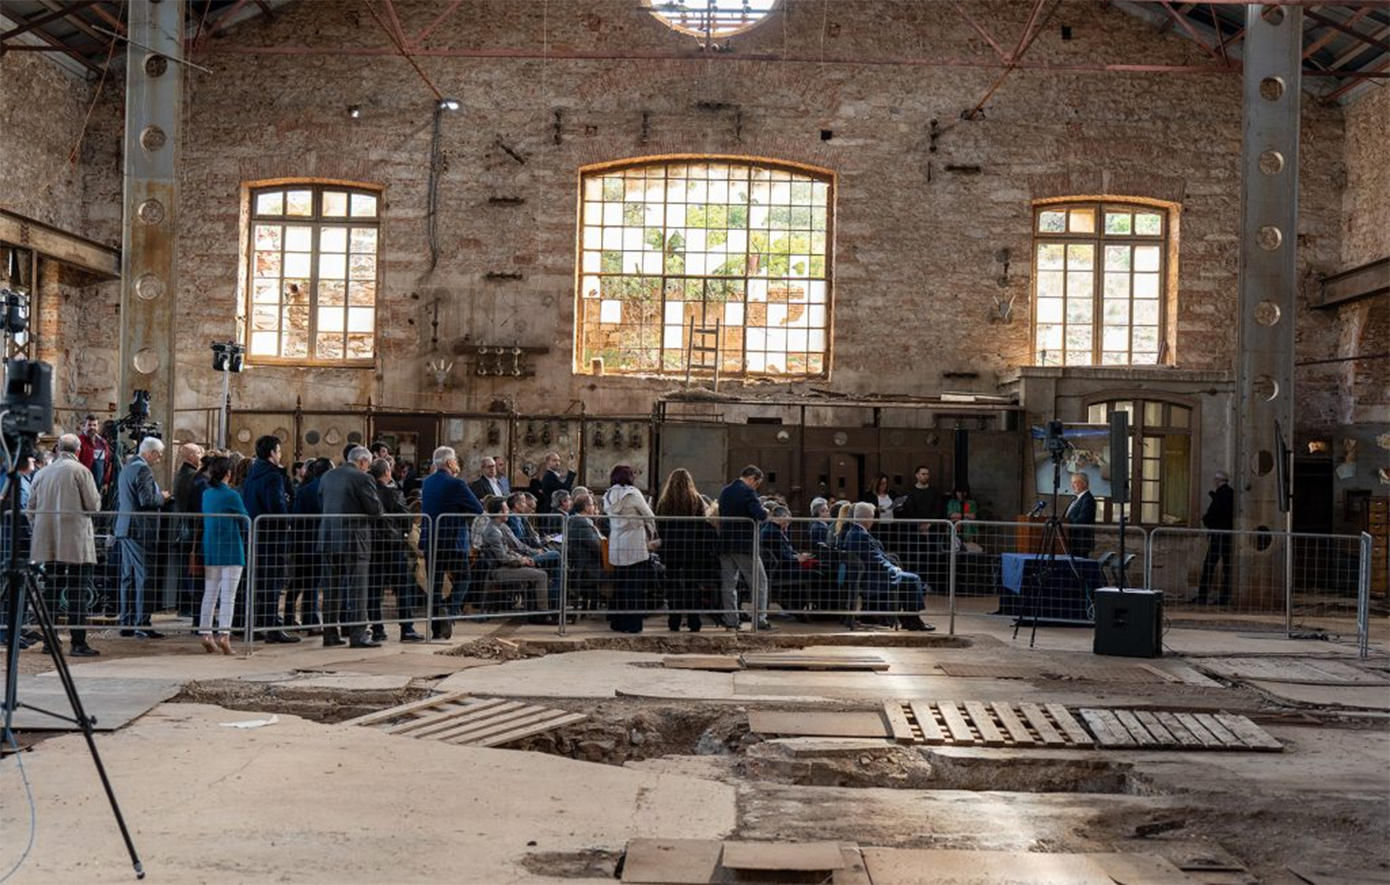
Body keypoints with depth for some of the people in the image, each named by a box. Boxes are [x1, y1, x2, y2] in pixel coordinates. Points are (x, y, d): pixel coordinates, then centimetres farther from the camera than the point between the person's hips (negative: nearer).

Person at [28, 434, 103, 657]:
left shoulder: (42, 473, 8)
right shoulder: (81, 471, -6)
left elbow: (31, 509, 12)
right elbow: (93, 506, -7)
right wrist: (97, 497, 15)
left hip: (48, 544, 5)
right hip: (76, 543, -5)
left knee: (51, 591, 11)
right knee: (77, 594, -3)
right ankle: (78, 643, -5)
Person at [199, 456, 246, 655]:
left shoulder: (206, 494, 6)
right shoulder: (231, 495, -12)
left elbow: (203, 518, 14)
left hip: (210, 549, 6)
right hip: (230, 549, -6)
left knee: (210, 593, 11)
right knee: (228, 594, -4)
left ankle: (205, 633, 10)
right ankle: (224, 633, -11)